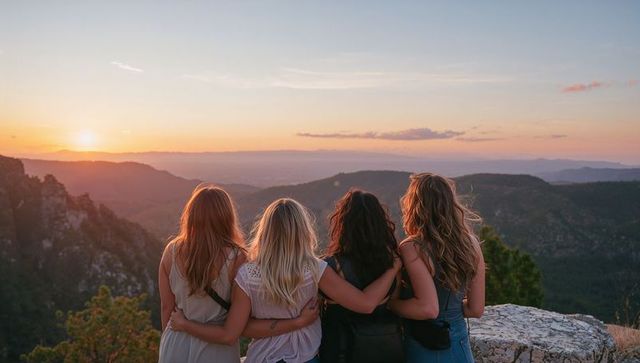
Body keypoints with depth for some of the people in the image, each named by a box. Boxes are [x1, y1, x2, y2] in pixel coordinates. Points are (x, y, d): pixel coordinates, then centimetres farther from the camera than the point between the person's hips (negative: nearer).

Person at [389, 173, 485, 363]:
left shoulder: (412, 248, -21)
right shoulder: (471, 243, -4)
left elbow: (428, 308, -28)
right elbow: (476, 309, 1)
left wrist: (388, 302, -15)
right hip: (460, 347, 5)